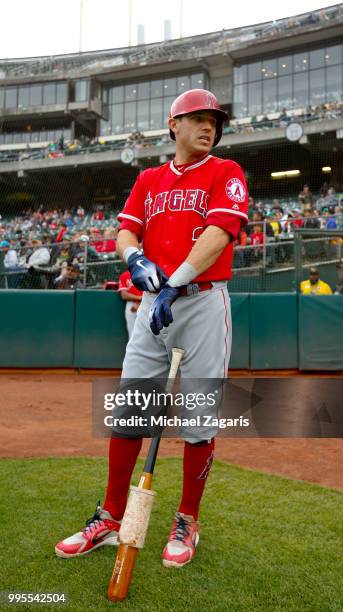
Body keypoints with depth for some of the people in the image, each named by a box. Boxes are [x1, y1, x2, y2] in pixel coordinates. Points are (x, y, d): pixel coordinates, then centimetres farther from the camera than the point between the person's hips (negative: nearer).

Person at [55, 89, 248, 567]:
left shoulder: (226, 173, 4)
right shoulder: (148, 180, 17)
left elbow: (219, 232, -12)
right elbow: (126, 231, 9)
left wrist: (177, 282, -25)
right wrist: (135, 258, -15)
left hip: (204, 302, -4)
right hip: (154, 302, 4)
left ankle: (188, 523, 19)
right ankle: (111, 520, 19)